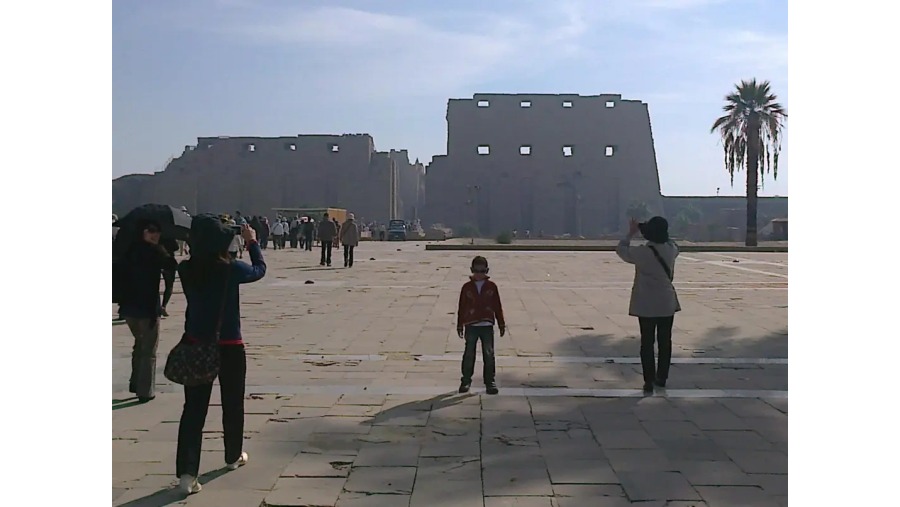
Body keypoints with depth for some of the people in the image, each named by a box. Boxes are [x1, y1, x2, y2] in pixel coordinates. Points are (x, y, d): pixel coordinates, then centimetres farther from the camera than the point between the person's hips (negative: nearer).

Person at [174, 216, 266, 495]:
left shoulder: (185, 269, -7)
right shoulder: (231, 269, -16)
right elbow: (259, 269, 4)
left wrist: (205, 237, 15)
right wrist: (252, 242, 17)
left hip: (196, 346, 3)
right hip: (229, 348, -2)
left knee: (194, 408, 4)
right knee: (232, 404, 18)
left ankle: (187, 472, -4)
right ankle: (233, 456, 36)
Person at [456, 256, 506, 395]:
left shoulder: (492, 287, 5)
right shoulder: (467, 287, 4)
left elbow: (498, 307, 7)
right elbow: (462, 308, 6)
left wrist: (502, 324, 6)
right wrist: (460, 326, 5)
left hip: (487, 326, 0)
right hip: (471, 326, 0)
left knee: (489, 355, 1)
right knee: (469, 354, 4)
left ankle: (490, 381, 9)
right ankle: (466, 380, 15)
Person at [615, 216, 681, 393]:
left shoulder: (642, 252, -16)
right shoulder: (671, 249, -3)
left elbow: (621, 249, 0)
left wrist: (631, 233, 11)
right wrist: (660, 231, 19)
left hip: (646, 305, -4)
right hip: (667, 304, 4)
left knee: (647, 342, 3)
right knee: (665, 341, 13)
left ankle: (649, 381, 3)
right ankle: (662, 377, 23)